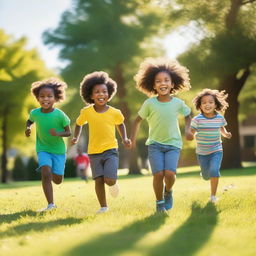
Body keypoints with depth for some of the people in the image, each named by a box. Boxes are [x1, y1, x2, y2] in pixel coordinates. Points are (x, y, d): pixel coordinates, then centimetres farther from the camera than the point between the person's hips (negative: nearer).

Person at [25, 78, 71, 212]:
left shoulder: (60, 115, -18)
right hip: (43, 149, 1)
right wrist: (28, 128, -7)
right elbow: (30, 120, 14)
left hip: (59, 150, -1)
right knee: (45, 173, -21)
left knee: (57, 180, 3)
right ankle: (51, 204, -13)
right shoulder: (35, 113, -10)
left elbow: (68, 132, -10)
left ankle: (54, 172, 40)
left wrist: (58, 134, -30)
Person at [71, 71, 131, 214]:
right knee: (99, 180, -2)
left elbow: (120, 124, 15)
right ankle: (103, 206, 15)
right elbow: (79, 124, 14)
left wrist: (124, 138, 3)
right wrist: (76, 138, 0)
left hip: (111, 150, -1)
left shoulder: (115, 113, -6)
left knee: (110, 179, -14)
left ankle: (113, 184, 23)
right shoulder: (86, 112, -4)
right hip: (94, 152, 1)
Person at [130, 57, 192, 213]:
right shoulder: (150, 103, -8)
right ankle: (160, 203, 8)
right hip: (155, 144, 0)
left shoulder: (178, 103, -5)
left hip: (173, 144, 0)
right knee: (158, 174, -15)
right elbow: (138, 120, 6)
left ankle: (168, 191, 16)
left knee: (170, 173, -19)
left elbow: (187, 115, 16)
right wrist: (133, 139, 1)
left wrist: (187, 129, 0)